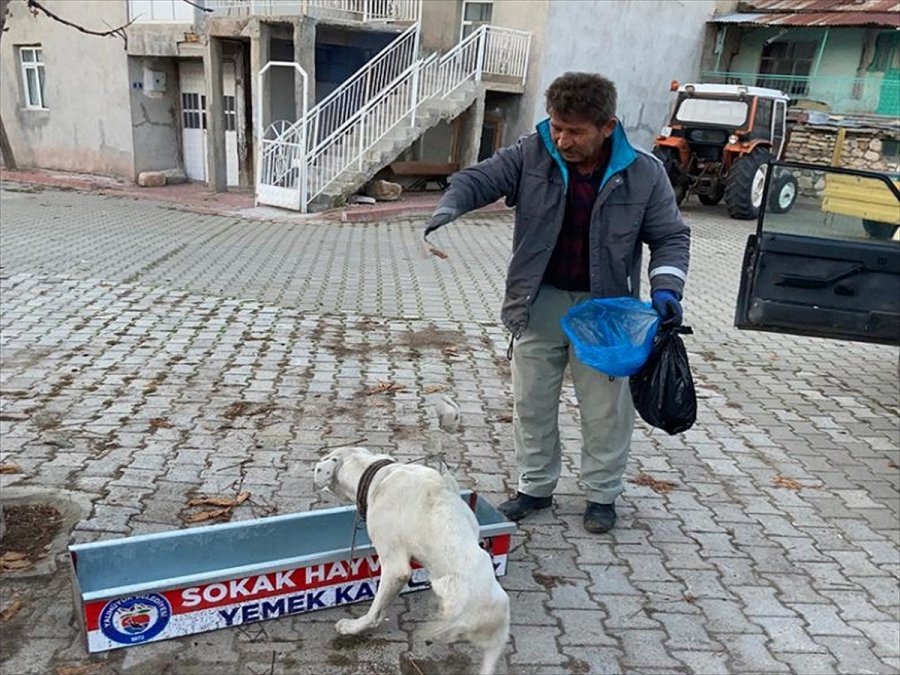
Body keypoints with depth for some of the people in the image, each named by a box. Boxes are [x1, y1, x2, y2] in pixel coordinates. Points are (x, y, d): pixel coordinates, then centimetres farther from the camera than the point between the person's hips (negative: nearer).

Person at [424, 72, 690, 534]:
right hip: (540, 301, 2)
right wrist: (447, 211, -29)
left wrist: (666, 288, -15)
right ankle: (535, 487, 32)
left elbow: (671, 236, 1)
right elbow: (477, 180, -7)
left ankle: (602, 494, 30)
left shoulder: (644, 174, -8)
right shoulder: (530, 155, -7)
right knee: (532, 402, 12)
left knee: (605, 409, 9)